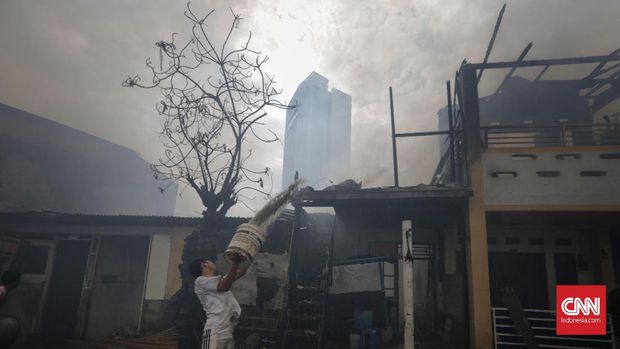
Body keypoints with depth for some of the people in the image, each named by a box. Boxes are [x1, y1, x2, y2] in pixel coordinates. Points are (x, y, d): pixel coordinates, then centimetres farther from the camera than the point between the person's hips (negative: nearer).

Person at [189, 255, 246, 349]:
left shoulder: (220, 279, 28)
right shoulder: (200, 281, 1)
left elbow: (241, 272, 30)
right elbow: (225, 287, -13)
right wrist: (235, 263, -13)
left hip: (228, 330, 9)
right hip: (215, 330, -9)